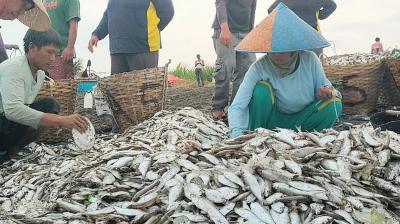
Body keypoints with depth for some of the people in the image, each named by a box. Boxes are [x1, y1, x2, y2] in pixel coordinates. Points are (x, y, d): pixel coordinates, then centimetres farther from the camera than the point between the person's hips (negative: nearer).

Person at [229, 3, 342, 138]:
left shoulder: (310, 60, -16)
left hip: (300, 121, 2)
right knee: (262, 88, -29)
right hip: (272, 121, -2)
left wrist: (326, 93, -28)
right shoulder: (259, 68, -23)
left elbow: (325, 86, -1)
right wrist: (238, 135, -48)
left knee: (334, 104, -22)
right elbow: (236, 108, -29)